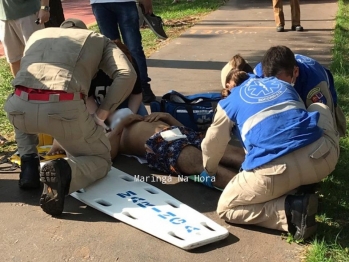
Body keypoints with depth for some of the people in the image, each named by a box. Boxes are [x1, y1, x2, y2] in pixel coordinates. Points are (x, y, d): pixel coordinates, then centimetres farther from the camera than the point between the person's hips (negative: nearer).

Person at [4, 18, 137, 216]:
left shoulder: (38, 34, 36)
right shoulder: (98, 40, 27)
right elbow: (127, 75, 8)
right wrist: (100, 116, 10)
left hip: (22, 106, 3)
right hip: (64, 108, -3)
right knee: (101, 160, 22)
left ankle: (29, 164, 20)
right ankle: (64, 173, -11)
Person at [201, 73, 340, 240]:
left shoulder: (229, 103, 21)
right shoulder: (284, 85, 32)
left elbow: (211, 145, 30)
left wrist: (210, 171, 53)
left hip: (276, 168, -4)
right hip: (323, 157, 4)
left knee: (225, 208, 20)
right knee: (319, 107, 37)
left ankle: (291, 211, -3)